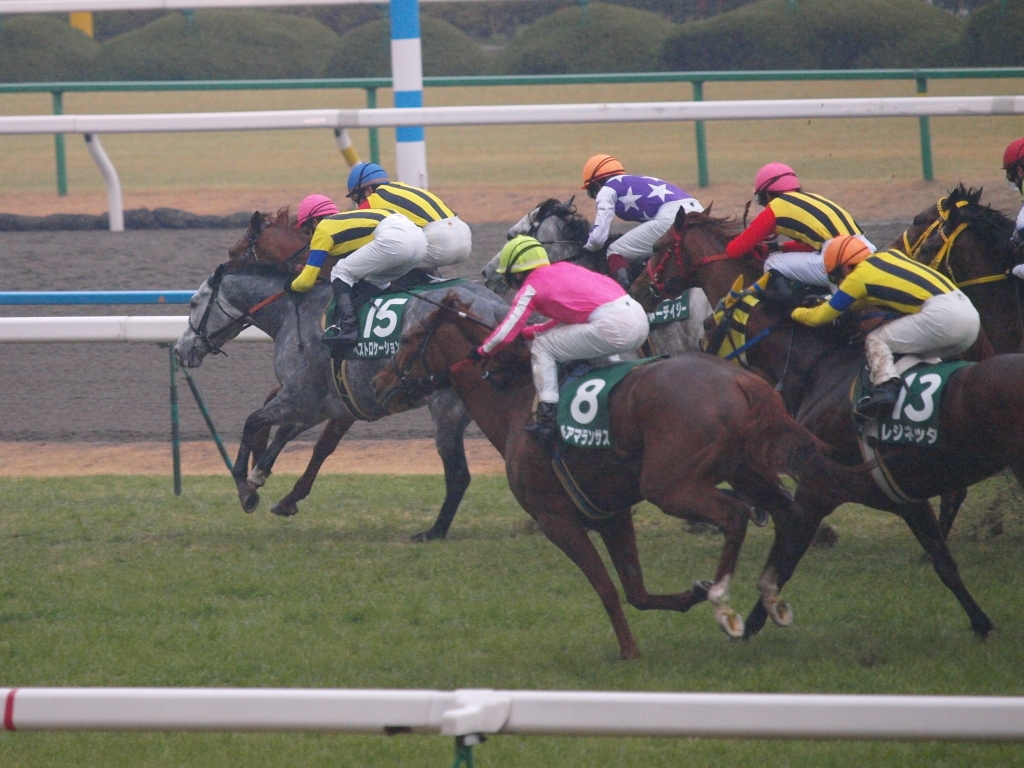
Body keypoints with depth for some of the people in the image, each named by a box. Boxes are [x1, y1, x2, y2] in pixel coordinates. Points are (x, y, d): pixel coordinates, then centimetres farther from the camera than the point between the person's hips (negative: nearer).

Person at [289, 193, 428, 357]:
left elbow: (306, 281, 8)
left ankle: (347, 326, -13)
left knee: (341, 273, 3)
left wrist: (294, 285, 29)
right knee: (375, 281, 27)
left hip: (393, 239, -9)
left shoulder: (323, 230, 10)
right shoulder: (345, 218, 33)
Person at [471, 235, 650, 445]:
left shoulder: (530, 288, 5)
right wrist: (527, 332, 36)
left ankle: (547, 414, 0)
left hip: (611, 325, -8)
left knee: (542, 347, 6)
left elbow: (505, 335, 6)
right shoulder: (564, 268, 26)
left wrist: (482, 351, 23)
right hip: (639, 318, 8)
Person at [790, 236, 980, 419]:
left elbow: (821, 317, 13)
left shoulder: (858, 276, 4)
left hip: (941, 314, -8)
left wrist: (796, 312, 32)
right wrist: (825, 303, 45)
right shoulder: (888, 255, 25)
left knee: (876, 340, -1)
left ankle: (886, 385, -22)